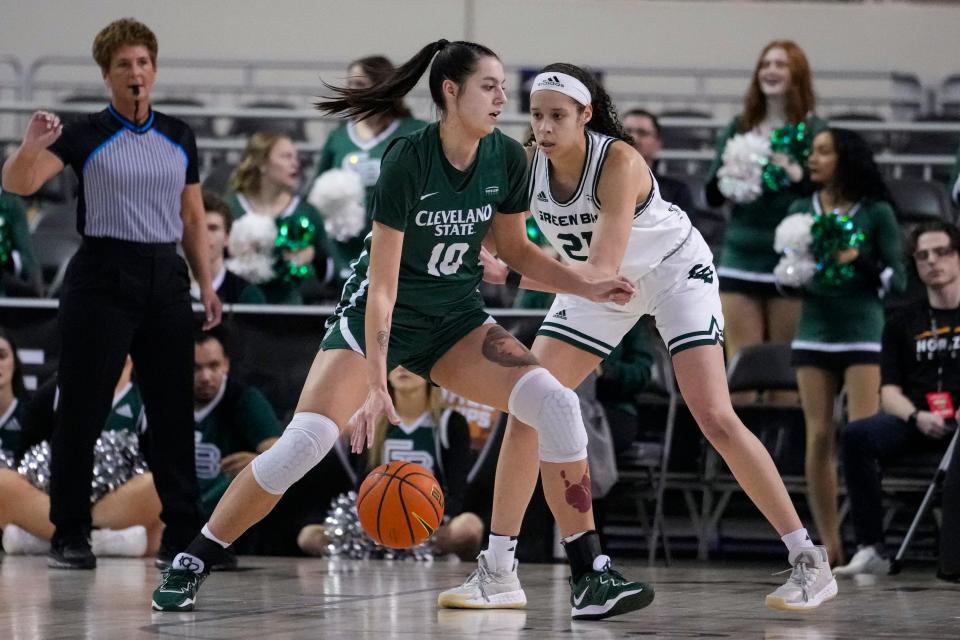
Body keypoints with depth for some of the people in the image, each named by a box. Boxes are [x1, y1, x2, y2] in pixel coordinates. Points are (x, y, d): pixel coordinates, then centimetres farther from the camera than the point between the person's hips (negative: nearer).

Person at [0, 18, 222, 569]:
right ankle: (70, 535, 5)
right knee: (83, 410, -2)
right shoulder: (86, 135, -5)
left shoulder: (179, 137, 10)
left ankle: (184, 533, 11)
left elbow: (193, 217, 15)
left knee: (174, 410, 5)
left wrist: (206, 284, 9)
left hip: (165, 278, 4)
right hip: (103, 277, -4)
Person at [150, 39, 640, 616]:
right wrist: (377, 385, -29)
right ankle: (190, 565, -4)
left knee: (556, 405, -16)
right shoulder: (409, 159, -24)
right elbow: (382, 283, -24)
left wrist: (588, 287, -3)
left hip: (456, 316, 5)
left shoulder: (507, 159, -9)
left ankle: (589, 573, -8)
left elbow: (516, 250, 10)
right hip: (379, 315, -5)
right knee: (304, 442, -20)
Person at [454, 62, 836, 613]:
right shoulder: (528, 166, -16)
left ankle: (811, 562, -8)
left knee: (715, 418, -17)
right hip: (601, 283, 6)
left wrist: (509, 276, -49)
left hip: (675, 268, -6)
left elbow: (602, 271, -40)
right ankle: (497, 571, -1)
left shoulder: (619, 162, -33)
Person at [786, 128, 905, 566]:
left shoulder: (876, 213, 0)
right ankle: (829, 546, 4)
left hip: (863, 333, -3)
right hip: (814, 334, 3)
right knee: (819, 438, 0)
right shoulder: (801, 210, 9)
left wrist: (860, 260, -16)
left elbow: (897, 280, 0)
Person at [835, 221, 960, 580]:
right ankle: (871, 550, -28)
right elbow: (889, 391, 12)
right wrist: (916, 417, -11)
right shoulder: (903, 323, 19)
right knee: (856, 435, -28)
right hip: (915, 424, 3)